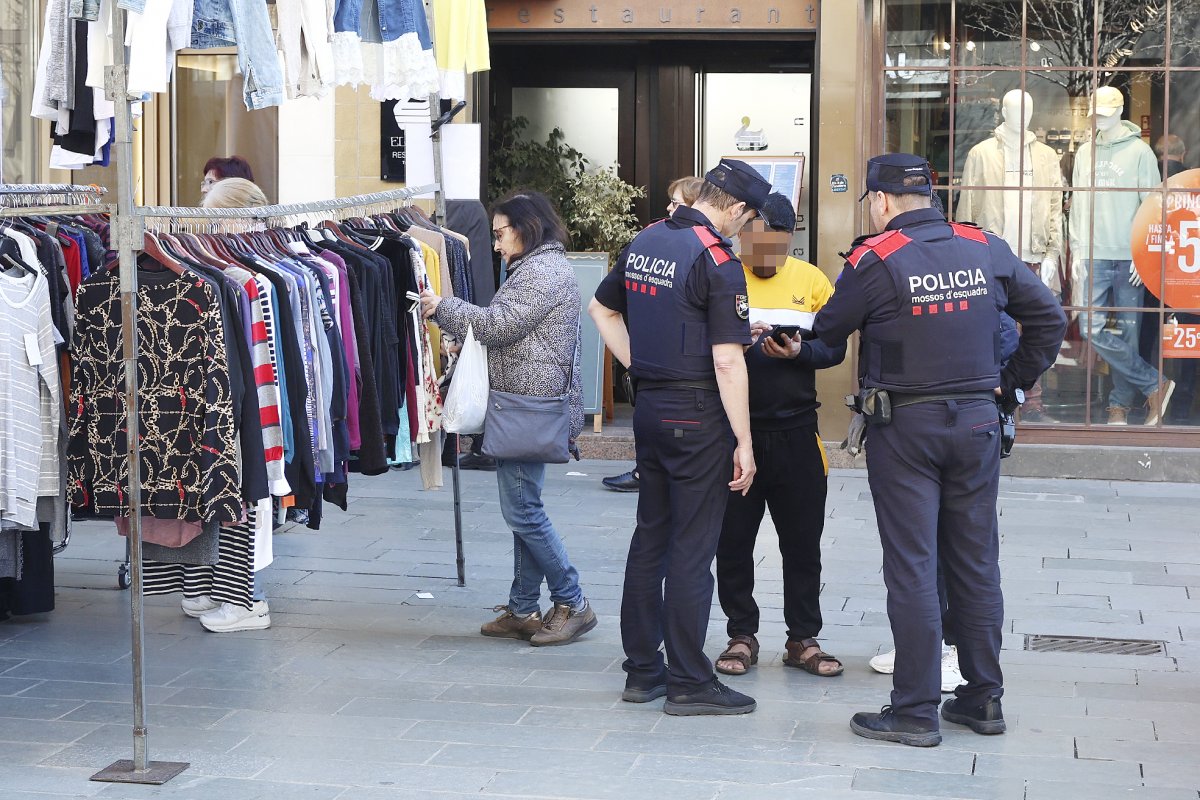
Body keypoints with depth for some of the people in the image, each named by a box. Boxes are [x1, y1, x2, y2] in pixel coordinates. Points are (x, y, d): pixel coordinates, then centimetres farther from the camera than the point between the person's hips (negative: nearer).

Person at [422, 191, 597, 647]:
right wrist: (445, 312, 12)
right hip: (524, 408, 11)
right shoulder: (537, 268, 22)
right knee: (523, 510, 11)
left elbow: (499, 325, -17)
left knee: (522, 510, -8)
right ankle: (524, 611, 15)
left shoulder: (543, 270, -12)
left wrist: (442, 308, -7)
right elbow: (501, 331, 19)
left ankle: (573, 604, 0)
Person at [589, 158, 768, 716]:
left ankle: (642, 670, 20)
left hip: (648, 407, 8)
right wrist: (743, 443, -15)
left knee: (650, 538, 13)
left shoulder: (643, 243, 8)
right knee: (692, 548, -2)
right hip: (697, 416, -8)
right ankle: (688, 683, 3)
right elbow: (727, 361, -19)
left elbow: (601, 308, 22)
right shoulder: (718, 262, -16)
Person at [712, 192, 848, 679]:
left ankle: (803, 639, 18)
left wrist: (798, 351, -16)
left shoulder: (812, 281, 7)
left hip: (796, 433, 2)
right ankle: (742, 636, 19)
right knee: (733, 541, 6)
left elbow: (835, 348, 4)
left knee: (803, 543, 7)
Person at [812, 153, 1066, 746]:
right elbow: (1049, 318, 7)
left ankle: (915, 711, 3)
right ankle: (983, 698, 19)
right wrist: (1010, 385, 13)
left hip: (904, 428, -4)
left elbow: (826, 334, -1)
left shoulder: (875, 261, -10)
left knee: (911, 568, 0)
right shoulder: (987, 250, 3)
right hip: (978, 421, 4)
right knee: (976, 563, 12)